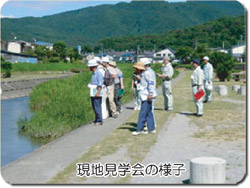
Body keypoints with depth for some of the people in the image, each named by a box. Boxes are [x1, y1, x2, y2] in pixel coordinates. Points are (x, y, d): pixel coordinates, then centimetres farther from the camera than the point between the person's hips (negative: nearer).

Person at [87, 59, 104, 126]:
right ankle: (97, 120, 21)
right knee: (94, 107, 13)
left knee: (97, 107, -7)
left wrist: (98, 93, -21)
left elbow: (100, 84, -17)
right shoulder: (93, 74, 15)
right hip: (93, 93, 9)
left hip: (96, 94, -9)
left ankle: (99, 121, -3)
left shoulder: (98, 73, -12)